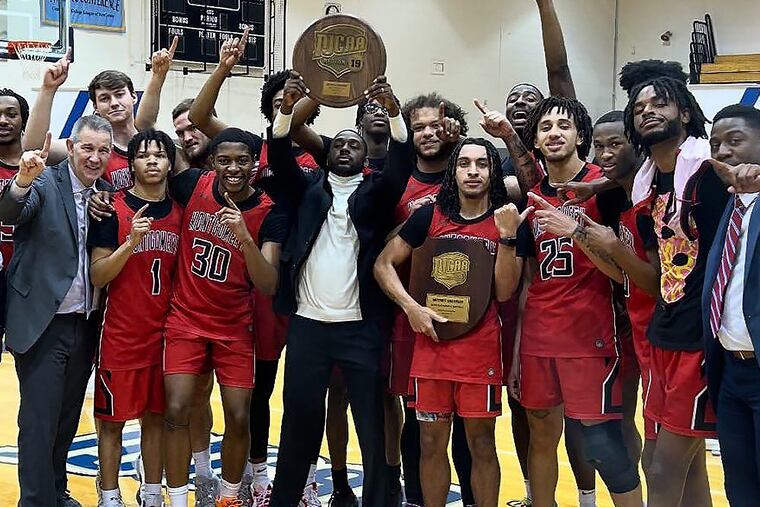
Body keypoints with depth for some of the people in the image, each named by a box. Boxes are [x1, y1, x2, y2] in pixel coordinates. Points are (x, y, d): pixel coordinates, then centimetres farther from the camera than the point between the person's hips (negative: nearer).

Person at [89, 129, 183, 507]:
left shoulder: (178, 211, 6)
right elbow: (97, 277, -11)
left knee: (155, 416, 11)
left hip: (164, 333, 4)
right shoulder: (114, 209, -7)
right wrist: (131, 241, -24)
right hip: (121, 334, -4)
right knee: (112, 420, 4)